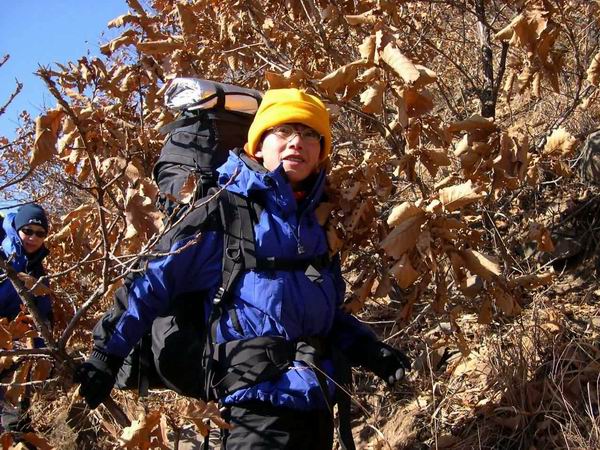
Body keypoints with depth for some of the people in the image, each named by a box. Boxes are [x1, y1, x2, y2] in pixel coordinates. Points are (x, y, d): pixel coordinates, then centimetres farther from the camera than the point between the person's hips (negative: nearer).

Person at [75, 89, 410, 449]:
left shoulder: (312, 225, 14)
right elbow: (159, 277, -7)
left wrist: (369, 350, 8)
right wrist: (108, 352, -8)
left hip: (317, 403, 8)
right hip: (264, 399, -8)